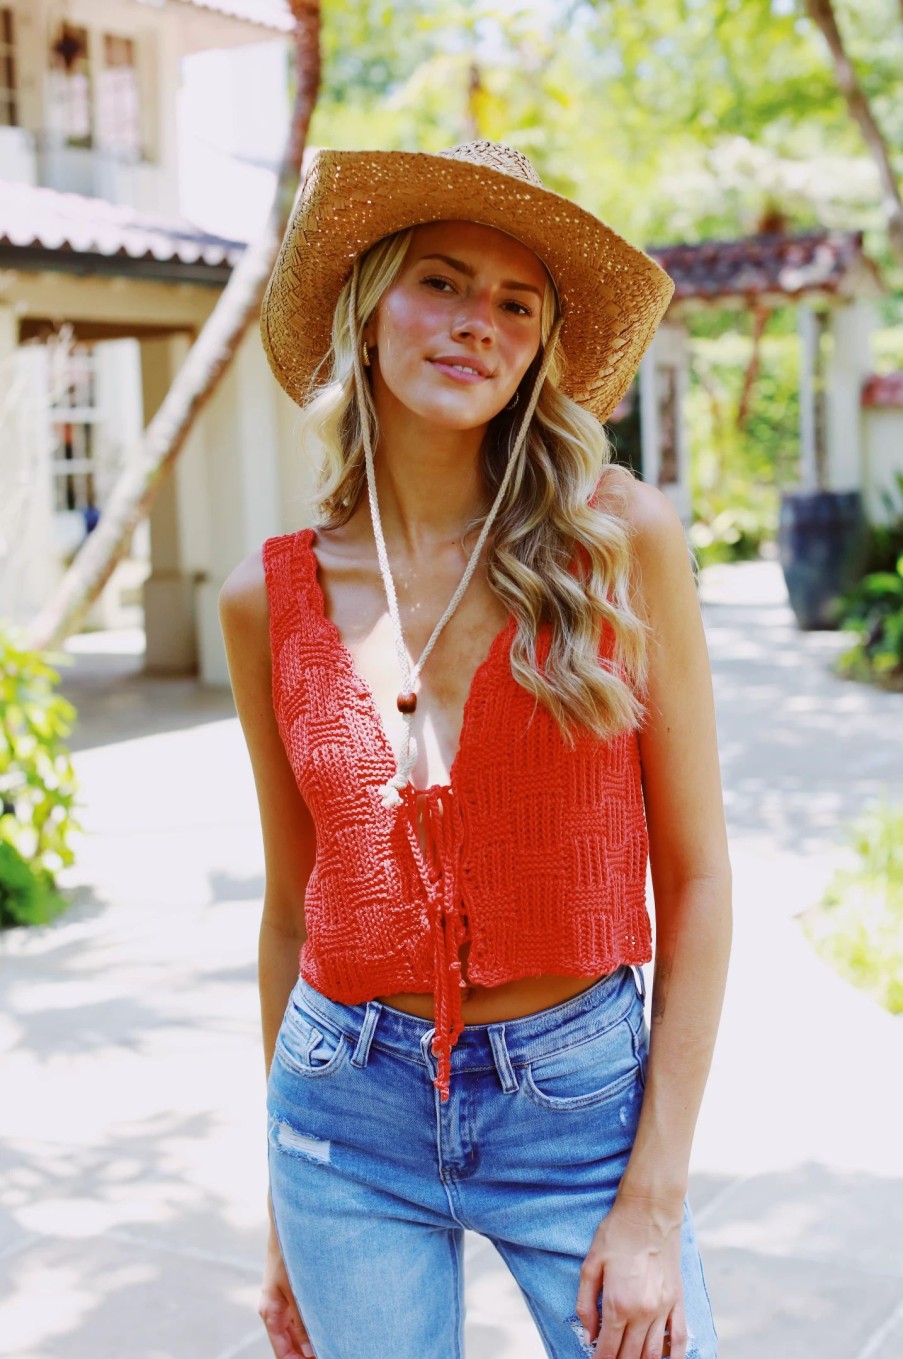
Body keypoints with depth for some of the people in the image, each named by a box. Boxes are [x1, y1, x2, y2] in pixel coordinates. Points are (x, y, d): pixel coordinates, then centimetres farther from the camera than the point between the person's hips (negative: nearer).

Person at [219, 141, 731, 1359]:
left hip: (581, 1104, -1)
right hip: (350, 1117, 2)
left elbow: (696, 874, -6)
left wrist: (654, 1201, -9)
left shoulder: (620, 540, -8)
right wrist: (283, 1216, 13)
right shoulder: (270, 600, -2)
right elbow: (292, 901, 7)